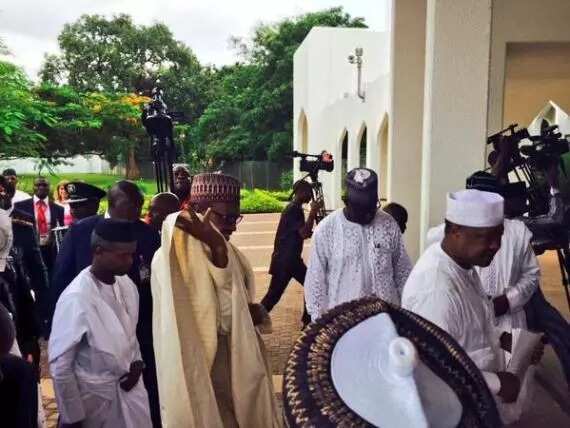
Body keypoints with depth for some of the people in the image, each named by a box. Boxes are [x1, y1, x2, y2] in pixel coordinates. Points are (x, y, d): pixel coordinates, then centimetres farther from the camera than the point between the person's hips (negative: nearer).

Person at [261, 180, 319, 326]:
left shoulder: (297, 209, 12)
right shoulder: (292, 209, -18)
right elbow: (304, 233, -27)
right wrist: (313, 212, -22)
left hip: (292, 259, 10)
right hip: (284, 260, -10)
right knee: (274, 294, -5)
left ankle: (308, 321, 21)